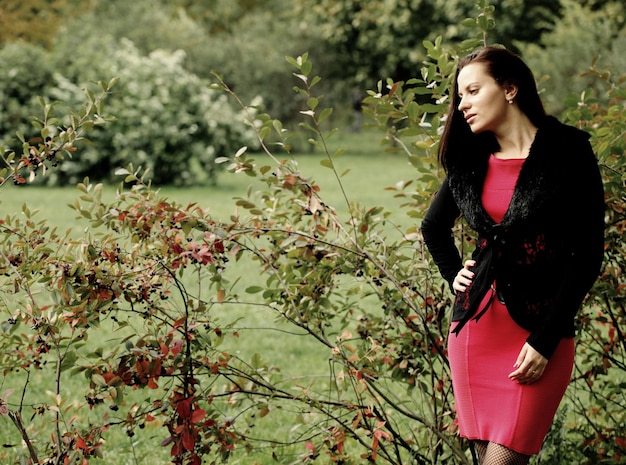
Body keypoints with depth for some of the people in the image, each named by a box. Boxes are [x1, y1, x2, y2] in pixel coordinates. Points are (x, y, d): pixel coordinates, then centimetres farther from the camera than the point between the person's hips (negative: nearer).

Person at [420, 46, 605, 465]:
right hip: (474, 324, 5)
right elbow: (434, 226, 28)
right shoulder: (471, 162, 9)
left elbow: (587, 255, -9)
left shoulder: (568, 152, -6)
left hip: (539, 332, -5)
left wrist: (544, 341, -13)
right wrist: (453, 274, 12)